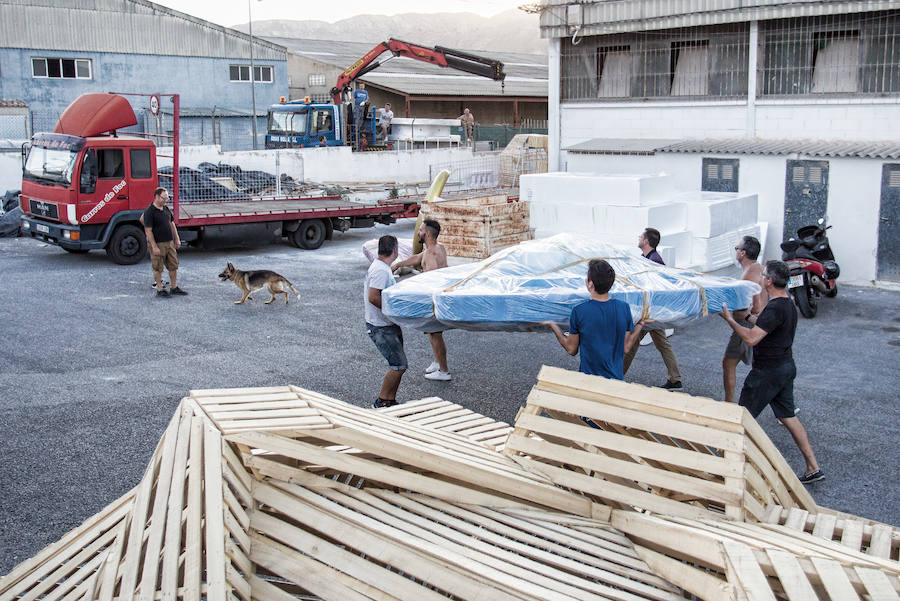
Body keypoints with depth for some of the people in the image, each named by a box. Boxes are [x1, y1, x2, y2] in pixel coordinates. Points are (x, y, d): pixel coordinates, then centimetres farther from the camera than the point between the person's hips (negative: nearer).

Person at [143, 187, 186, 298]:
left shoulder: (166, 209, 9)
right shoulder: (149, 212, -14)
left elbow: (172, 224, 19)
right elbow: (148, 230, -17)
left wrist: (177, 239, 15)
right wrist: (154, 247, -20)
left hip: (169, 243, 7)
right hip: (158, 244, -7)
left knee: (173, 266, 11)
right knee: (158, 268, 3)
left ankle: (174, 288, 21)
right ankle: (160, 290, 11)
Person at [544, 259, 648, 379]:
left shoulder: (579, 312, -14)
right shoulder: (624, 308, -7)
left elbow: (571, 350, -2)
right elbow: (626, 348, 3)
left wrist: (554, 326, 9)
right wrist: (641, 323, 16)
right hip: (616, 379, 3)